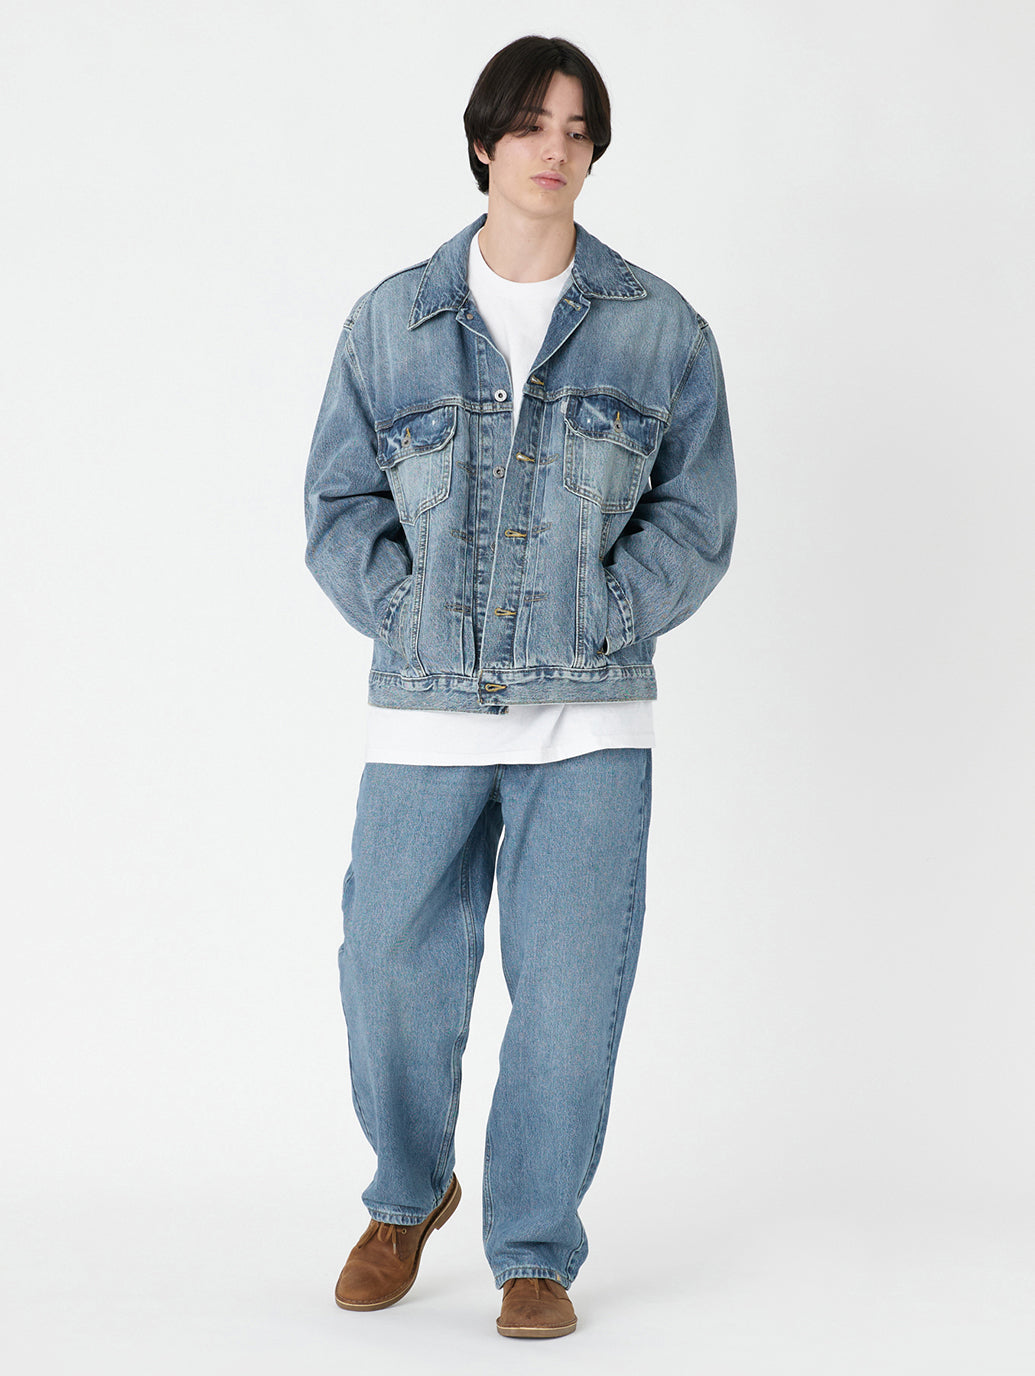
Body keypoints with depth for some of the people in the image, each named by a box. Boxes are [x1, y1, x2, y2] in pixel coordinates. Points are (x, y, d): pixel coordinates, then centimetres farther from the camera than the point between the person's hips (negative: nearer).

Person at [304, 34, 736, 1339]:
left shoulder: (661, 329, 5)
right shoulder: (390, 322, 6)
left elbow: (695, 520, 5)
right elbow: (338, 509, 8)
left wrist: (589, 628, -6)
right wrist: (415, 624, -5)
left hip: (590, 721, 0)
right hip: (422, 715, 1)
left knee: (570, 994, -1)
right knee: (390, 976, 4)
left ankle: (535, 1251, 17)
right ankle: (408, 1194, 33)